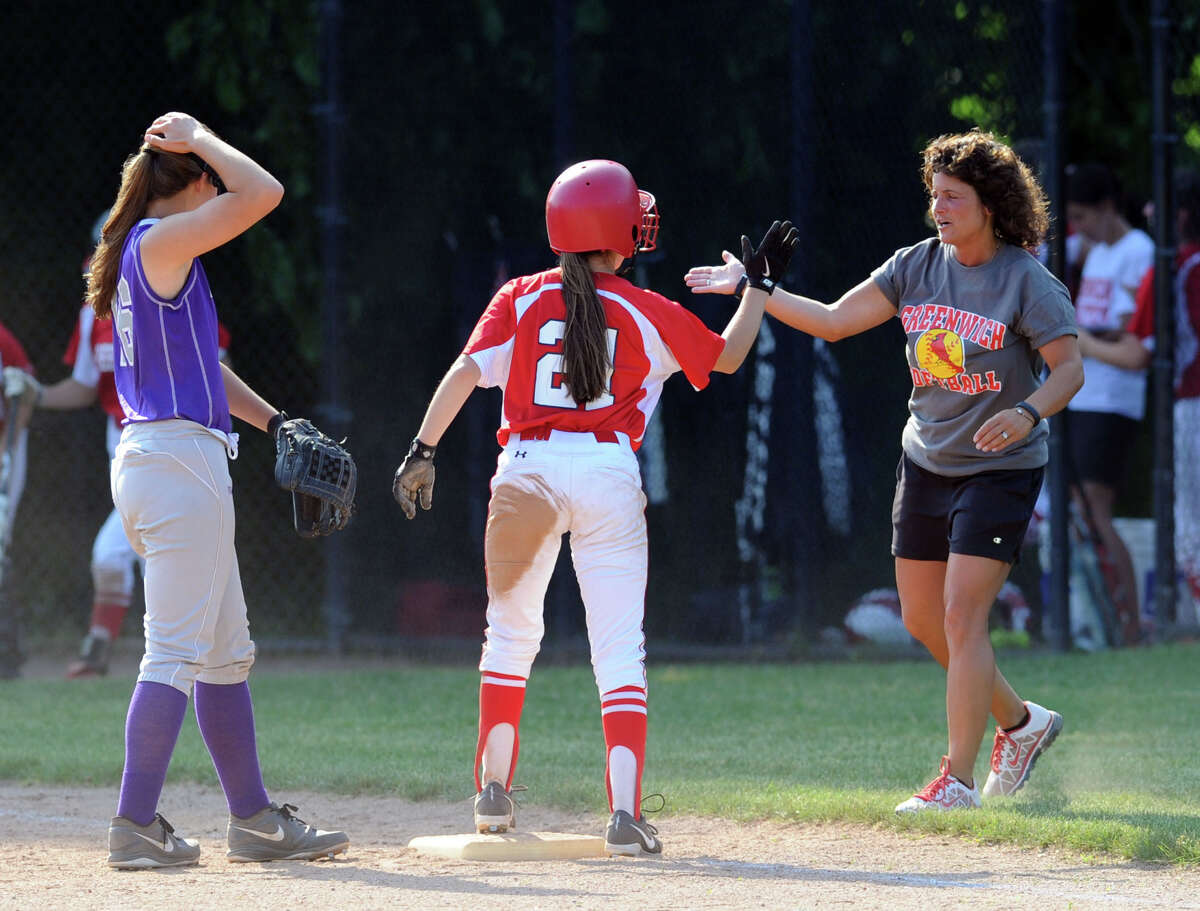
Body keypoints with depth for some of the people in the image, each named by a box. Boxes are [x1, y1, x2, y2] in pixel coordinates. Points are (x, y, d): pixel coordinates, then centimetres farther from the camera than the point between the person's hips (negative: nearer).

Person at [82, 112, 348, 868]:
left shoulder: (142, 255, 18)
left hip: (151, 458, 10)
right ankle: (136, 826, -8)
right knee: (177, 650, -8)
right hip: (179, 459, -10)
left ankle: (254, 819, 20)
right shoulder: (163, 241, -12)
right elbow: (263, 192, -19)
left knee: (227, 653, 15)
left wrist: (271, 420, 18)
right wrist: (197, 138, -5)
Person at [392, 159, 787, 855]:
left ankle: (494, 792, 19)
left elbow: (467, 371, -7)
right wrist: (758, 285, 29)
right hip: (609, 474, -2)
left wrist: (424, 450, -6)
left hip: (527, 468, 2)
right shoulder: (649, 314, 2)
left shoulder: (521, 299, 4)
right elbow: (728, 355, 16)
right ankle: (625, 811, -12)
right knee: (620, 648, -1)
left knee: (511, 633, 19)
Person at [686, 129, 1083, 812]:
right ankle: (1020, 723, 32)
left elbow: (1070, 368, -16)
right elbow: (834, 321, 2)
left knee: (962, 617, -14)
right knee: (924, 619, 11)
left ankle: (958, 780, -11)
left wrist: (1027, 413, -34)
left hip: (1001, 469, -7)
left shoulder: (1028, 282, -13)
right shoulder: (918, 266, 2)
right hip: (926, 464, 7)